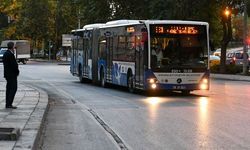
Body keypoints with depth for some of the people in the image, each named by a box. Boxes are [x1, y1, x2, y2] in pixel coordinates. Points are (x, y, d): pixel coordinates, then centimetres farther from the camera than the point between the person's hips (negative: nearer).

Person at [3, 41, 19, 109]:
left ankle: (8, 104, 14)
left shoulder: (5, 53, 12)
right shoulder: (10, 54, -19)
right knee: (13, 88, -7)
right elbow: (14, 64, -21)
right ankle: (9, 104, -11)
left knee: (9, 88, 12)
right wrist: (17, 71, -4)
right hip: (12, 74, -10)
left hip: (7, 74, 10)